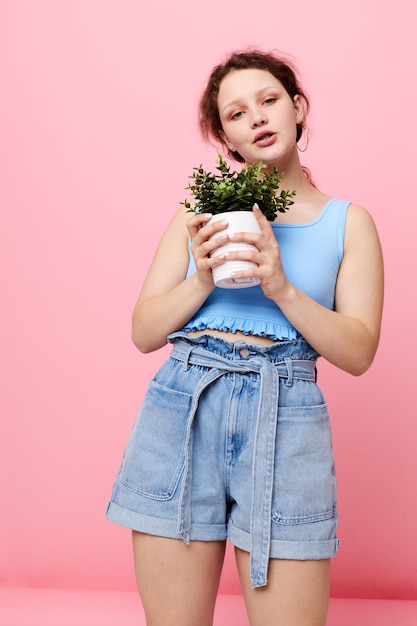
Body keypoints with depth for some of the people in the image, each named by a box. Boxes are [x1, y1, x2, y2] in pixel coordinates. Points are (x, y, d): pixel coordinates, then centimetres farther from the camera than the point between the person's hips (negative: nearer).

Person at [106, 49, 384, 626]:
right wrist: (201, 281, -10)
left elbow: (358, 352, 1)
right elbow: (144, 331, 8)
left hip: (285, 420, -1)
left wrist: (280, 286, -13)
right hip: (181, 410, 1)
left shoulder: (349, 223, 10)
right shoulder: (202, 213, 12)